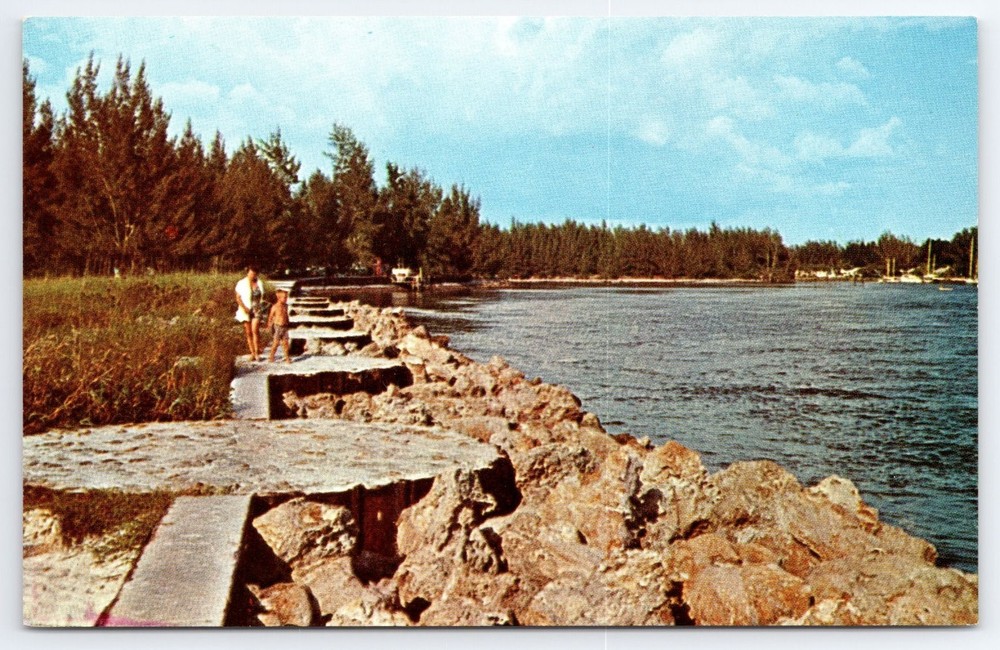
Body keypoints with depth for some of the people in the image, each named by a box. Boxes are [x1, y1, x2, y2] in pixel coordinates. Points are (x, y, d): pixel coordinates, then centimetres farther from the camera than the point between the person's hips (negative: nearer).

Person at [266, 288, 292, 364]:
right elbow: (270, 316, -2)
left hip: (284, 326, 5)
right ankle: (271, 357, 14)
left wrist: (287, 323, 19)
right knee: (275, 342, 1)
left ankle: (287, 357, 10)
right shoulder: (275, 307, -11)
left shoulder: (285, 306, 5)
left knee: (285, 342, 4)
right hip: (278, 326, -5)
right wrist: (269, 325, 1)